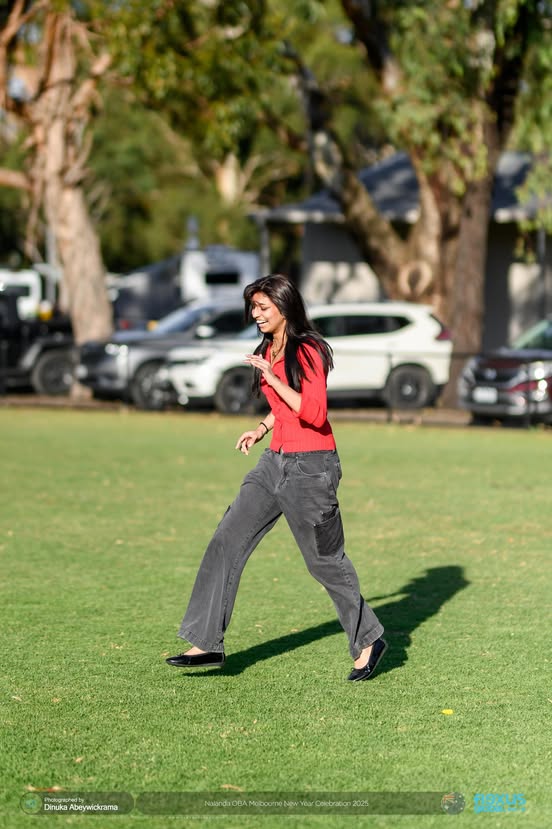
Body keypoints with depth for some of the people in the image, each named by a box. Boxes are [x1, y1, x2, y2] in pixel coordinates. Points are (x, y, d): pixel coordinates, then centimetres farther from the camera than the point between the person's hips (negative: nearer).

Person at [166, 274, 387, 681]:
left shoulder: (308, 351, -14)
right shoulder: (270, 350, 11)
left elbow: (314, 413, -24)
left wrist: (272, 377, -25)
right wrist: (260, 430, 14)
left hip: (311, 466, -8)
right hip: (275, 461, 8)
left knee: (325, 560, 2)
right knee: (227, 541, -1)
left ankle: (369, 640, 20)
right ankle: (208, 643, 0)